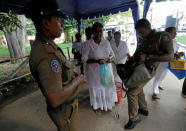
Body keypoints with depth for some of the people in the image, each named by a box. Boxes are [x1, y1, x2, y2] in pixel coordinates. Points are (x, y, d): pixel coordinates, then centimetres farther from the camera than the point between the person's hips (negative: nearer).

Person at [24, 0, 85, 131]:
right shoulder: (46, 55, -34)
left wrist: (71, 74, 1)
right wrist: (77, 81, -21)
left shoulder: (45, 44, 0)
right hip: (64, 109, -8)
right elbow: (55, 100, -34)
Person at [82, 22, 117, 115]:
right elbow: (84, 58, -12)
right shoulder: (88, 44, -12)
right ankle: (97, 106, 37)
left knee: (108, 86, 15)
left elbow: (112, 53, 12)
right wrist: (96, 61, -25)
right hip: (94, 71, -4)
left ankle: (107, 104, 42)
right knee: (96, 88, 10)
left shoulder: (106, 42, 1)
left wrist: (109, 58, -12)